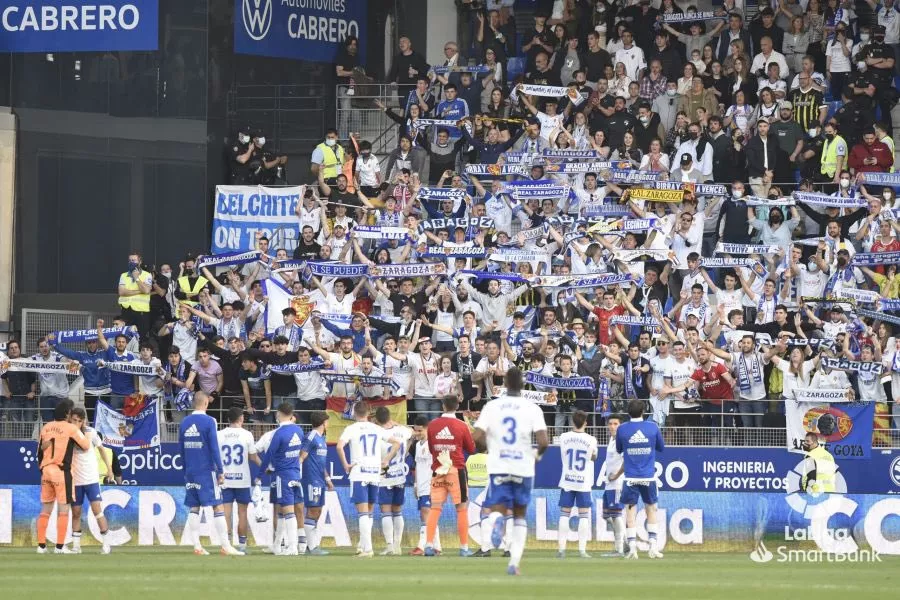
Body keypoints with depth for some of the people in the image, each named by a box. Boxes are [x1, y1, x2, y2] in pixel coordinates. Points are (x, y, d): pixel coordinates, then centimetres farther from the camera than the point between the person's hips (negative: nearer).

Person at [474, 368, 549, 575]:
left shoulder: (492, 406, 0)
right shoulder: (532, 408, -4)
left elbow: (478, 437, -7)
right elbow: (543, 441, -13)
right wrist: (539, 454, 10)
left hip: (498, 467, 0)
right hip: (523, 468, 0)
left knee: (497, 510, 0)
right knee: (520, 516, 16)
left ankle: (495, 520, -39)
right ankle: (514, 562, 8)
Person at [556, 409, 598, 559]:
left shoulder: (564, 438, -4)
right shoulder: (591, 440, -8)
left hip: (567, 481, 1)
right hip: (584, 483, -1)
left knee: (564, 514, 6)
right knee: (584, 515, 3)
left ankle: (562, 548, 0)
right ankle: (582, 549, -2)